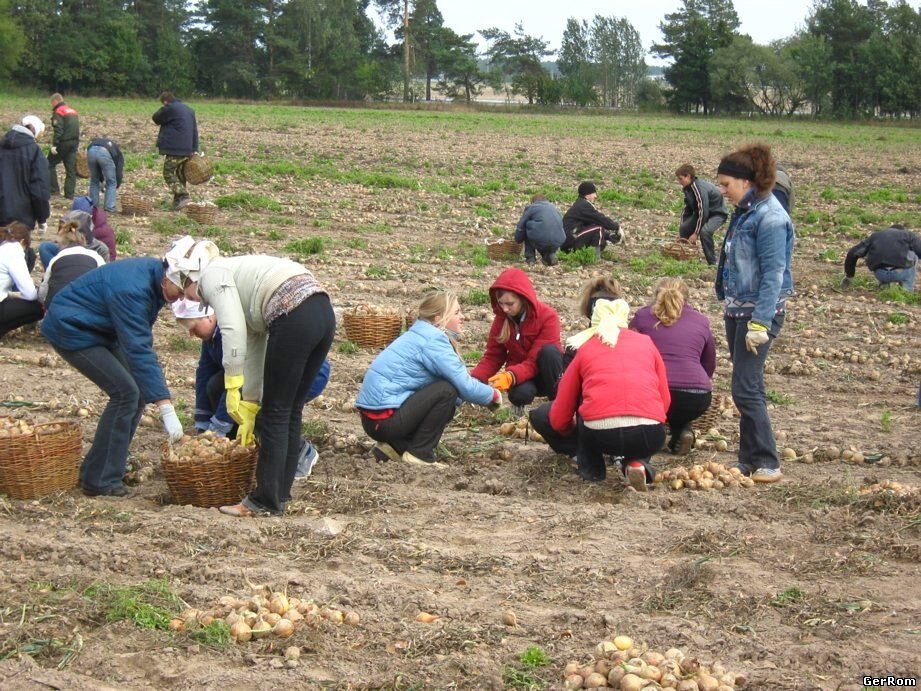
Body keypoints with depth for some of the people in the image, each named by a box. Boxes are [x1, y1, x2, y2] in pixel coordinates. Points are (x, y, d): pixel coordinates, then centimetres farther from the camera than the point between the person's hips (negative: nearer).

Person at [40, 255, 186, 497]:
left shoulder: (153, 272, -5)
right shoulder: (131, 288, -33)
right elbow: (139, 349, -37)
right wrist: (166, 409, -39)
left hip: (99, 330, 9)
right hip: (70, 329, -9)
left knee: (139, 390, 2)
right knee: (125, 393, -17)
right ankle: (101, 482, -11)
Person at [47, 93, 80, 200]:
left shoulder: (58, 112, -9)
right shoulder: (73, 111, 17)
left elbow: (58, 130, -18)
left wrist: (54, 144, -19)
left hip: (64, 142, -7)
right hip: (74, 142, 7)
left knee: (50, 164, 7)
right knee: (71, 169, 7)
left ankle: (54, 189, 2)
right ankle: (69, 194, 6)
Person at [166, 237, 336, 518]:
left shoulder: (212, 274, 7)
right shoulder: (235, 271, 32)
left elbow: (233, 330, -10)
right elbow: (255, 347, 33)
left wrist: (232, 387, -7)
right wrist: (250, 407, 36)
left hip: (295, 317, -9)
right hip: (324, 313, 9)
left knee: (276, 415, 2)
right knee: (290, 413, 16)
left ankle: (266, 502, 10)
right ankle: (279, 495, 23)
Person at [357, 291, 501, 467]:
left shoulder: (420, 335, 15)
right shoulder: (433, 340, -14)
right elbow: (464, 385, -16)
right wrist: (493, 395, 1)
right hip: (385, 419, -10)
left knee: (446, 405, 17)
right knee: (447, 392, -13)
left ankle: (395, 447, 11)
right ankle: (419, 454, -6)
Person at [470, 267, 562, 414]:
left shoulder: (548, 317, -22)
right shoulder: (501, 319, -7)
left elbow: (534, 362, -26)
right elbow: (492, 357, -4)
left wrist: (510, 376, -44)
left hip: (544, 374, -2)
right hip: (519, 377, 2)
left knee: (549, 350, -35)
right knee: (519, 393, -35)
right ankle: (520, 403, 2)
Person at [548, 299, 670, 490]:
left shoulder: (585, 349, 21)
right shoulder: (646, 342, 24)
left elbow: (559, 419, 22)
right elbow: (665, 401, 22)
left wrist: (575, 432, 45)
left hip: (600, 434, 0)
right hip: (649, 436, 1)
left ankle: (591, 469, 23)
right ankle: (638, 463, 9)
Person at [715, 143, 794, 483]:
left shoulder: (770, 217, -17)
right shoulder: (744, 212, 10)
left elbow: (773, 274, -20)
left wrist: (760, 324, -23)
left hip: (760, 311, -9)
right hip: (737, 310, 9)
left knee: (746, 388, -9)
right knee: (747, 387, 12)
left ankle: (766, 463, 0)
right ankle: (749, 459, 19)